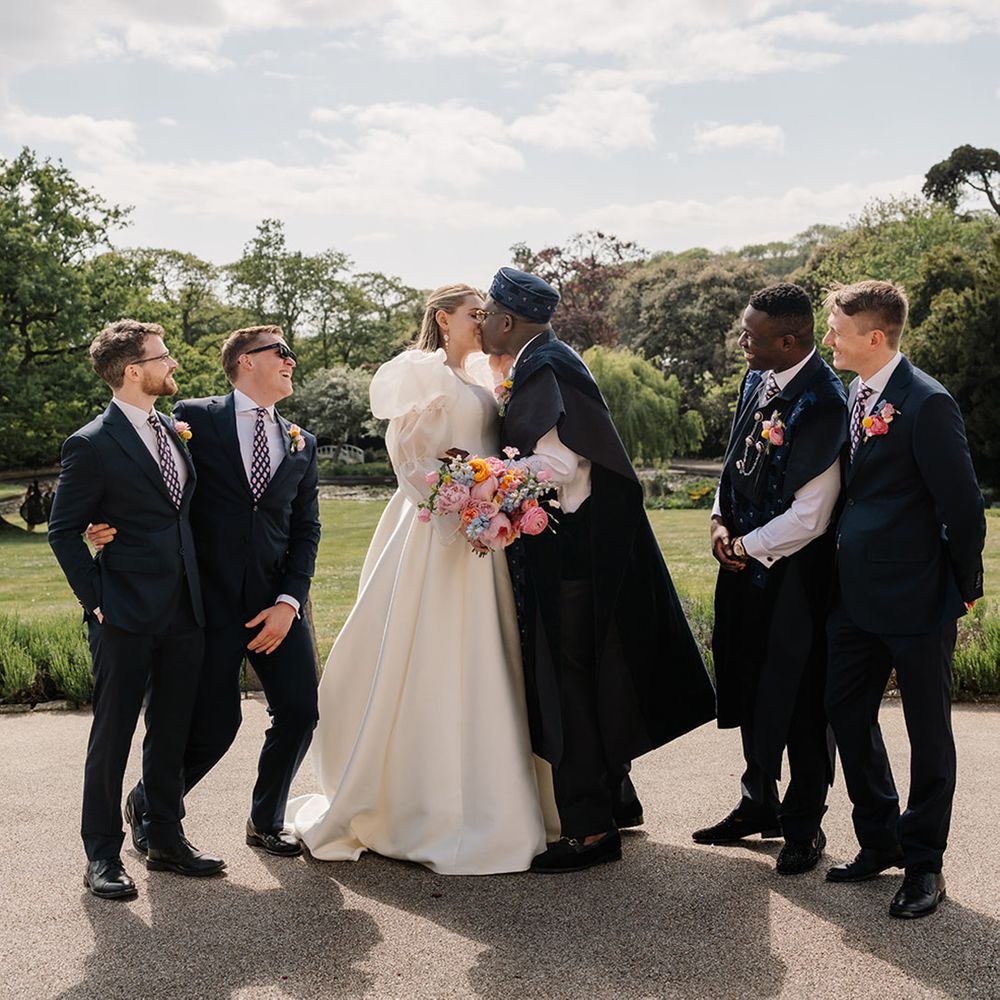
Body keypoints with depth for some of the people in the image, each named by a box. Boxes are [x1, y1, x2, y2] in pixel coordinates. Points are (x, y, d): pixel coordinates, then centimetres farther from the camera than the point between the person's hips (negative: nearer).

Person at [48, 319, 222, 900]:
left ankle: (167, 841, 26)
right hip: (126, 617, -7)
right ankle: (103, 857, 13)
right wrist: (95, 601, -10)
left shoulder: (176, 431, 12)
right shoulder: (92, 445, -10)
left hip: (184, 612, 7)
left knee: (172, 733, 13)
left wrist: (200, 589, 14)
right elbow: (65, 531, -6)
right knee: (113, 736, 2)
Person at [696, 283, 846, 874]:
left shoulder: (821, 403, -23)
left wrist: (747, 547, -12)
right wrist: (722, 522, 1)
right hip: (744, 558, 8)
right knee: (749, 687, 19)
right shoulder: (758, 379, 4)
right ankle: (759, 805, 37)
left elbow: (808, 517, -23)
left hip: (794, 569, -8)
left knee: (799, 697, 6)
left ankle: (804, 825, 23)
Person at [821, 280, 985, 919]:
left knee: (929, 732, 7)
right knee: (848, 714, 14)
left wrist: (963, 590, -5)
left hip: (917, 601, -8)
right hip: (859, 596, 8)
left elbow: (963, 507, -14)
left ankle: (924, 864, 21)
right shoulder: (854, 395, 8)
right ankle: (880, 842, 31)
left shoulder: (926, 404, -18)